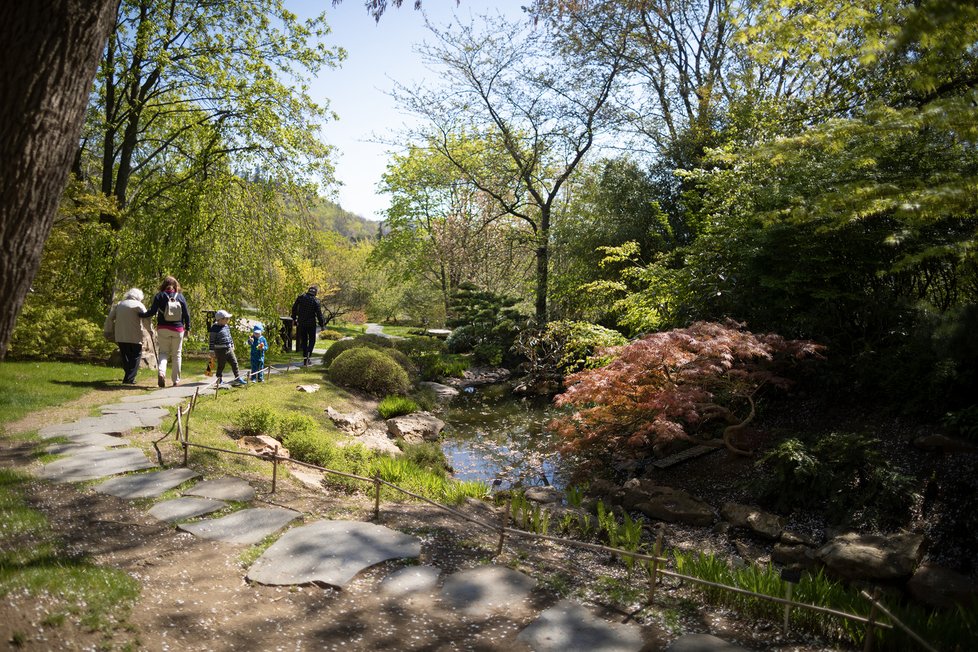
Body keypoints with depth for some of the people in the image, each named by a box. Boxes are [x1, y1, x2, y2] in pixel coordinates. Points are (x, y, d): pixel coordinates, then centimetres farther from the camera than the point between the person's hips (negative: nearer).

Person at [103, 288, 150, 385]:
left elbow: (110, 318, 13)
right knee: (135, 356, 2)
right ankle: (129, 378, -6)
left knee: (125, 357, 15)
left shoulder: (119, 304, 15)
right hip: (134, 337, -5)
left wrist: (108, 331, 19)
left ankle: (128, 376, 19)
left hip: (120, 337, 5)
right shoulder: (138, 305, -1)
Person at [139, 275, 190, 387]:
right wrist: (187, 328, 10)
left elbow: (152, 311, -6)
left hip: (163, 329, 0)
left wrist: (141, 315, 11)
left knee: (163, 352, 9)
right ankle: (176, 380, 11)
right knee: (177, 354, 8)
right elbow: (186, 314, 1)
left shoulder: (159, 296, -1)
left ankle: (161, 372, -19)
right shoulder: (180, 297, 1)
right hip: (178, 329, 0)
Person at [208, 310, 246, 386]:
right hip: (220, 350, -7)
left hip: (229, 349, 7)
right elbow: (212, 341, -12)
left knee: (234, 363, 5)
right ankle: (219, 379, 20)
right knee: (221, 365, 4)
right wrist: (212, 351, -12)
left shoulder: (227, 326, 10)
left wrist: (232, 345, 25)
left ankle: (238, 378, 9)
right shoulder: (215, 328, -13)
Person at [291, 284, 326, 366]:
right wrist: (322, 324, 1)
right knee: (312, 341, 8)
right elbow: (319, 314, -10)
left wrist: (294, 318, 18)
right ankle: (308, 356, -10)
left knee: (304, 341, 14)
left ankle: (305, 358, 13)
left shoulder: (300, 297, -2)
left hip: (301, 323, 3)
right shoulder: (316, 301, -12)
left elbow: (294, 308, 6)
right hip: (311, 324, -3)